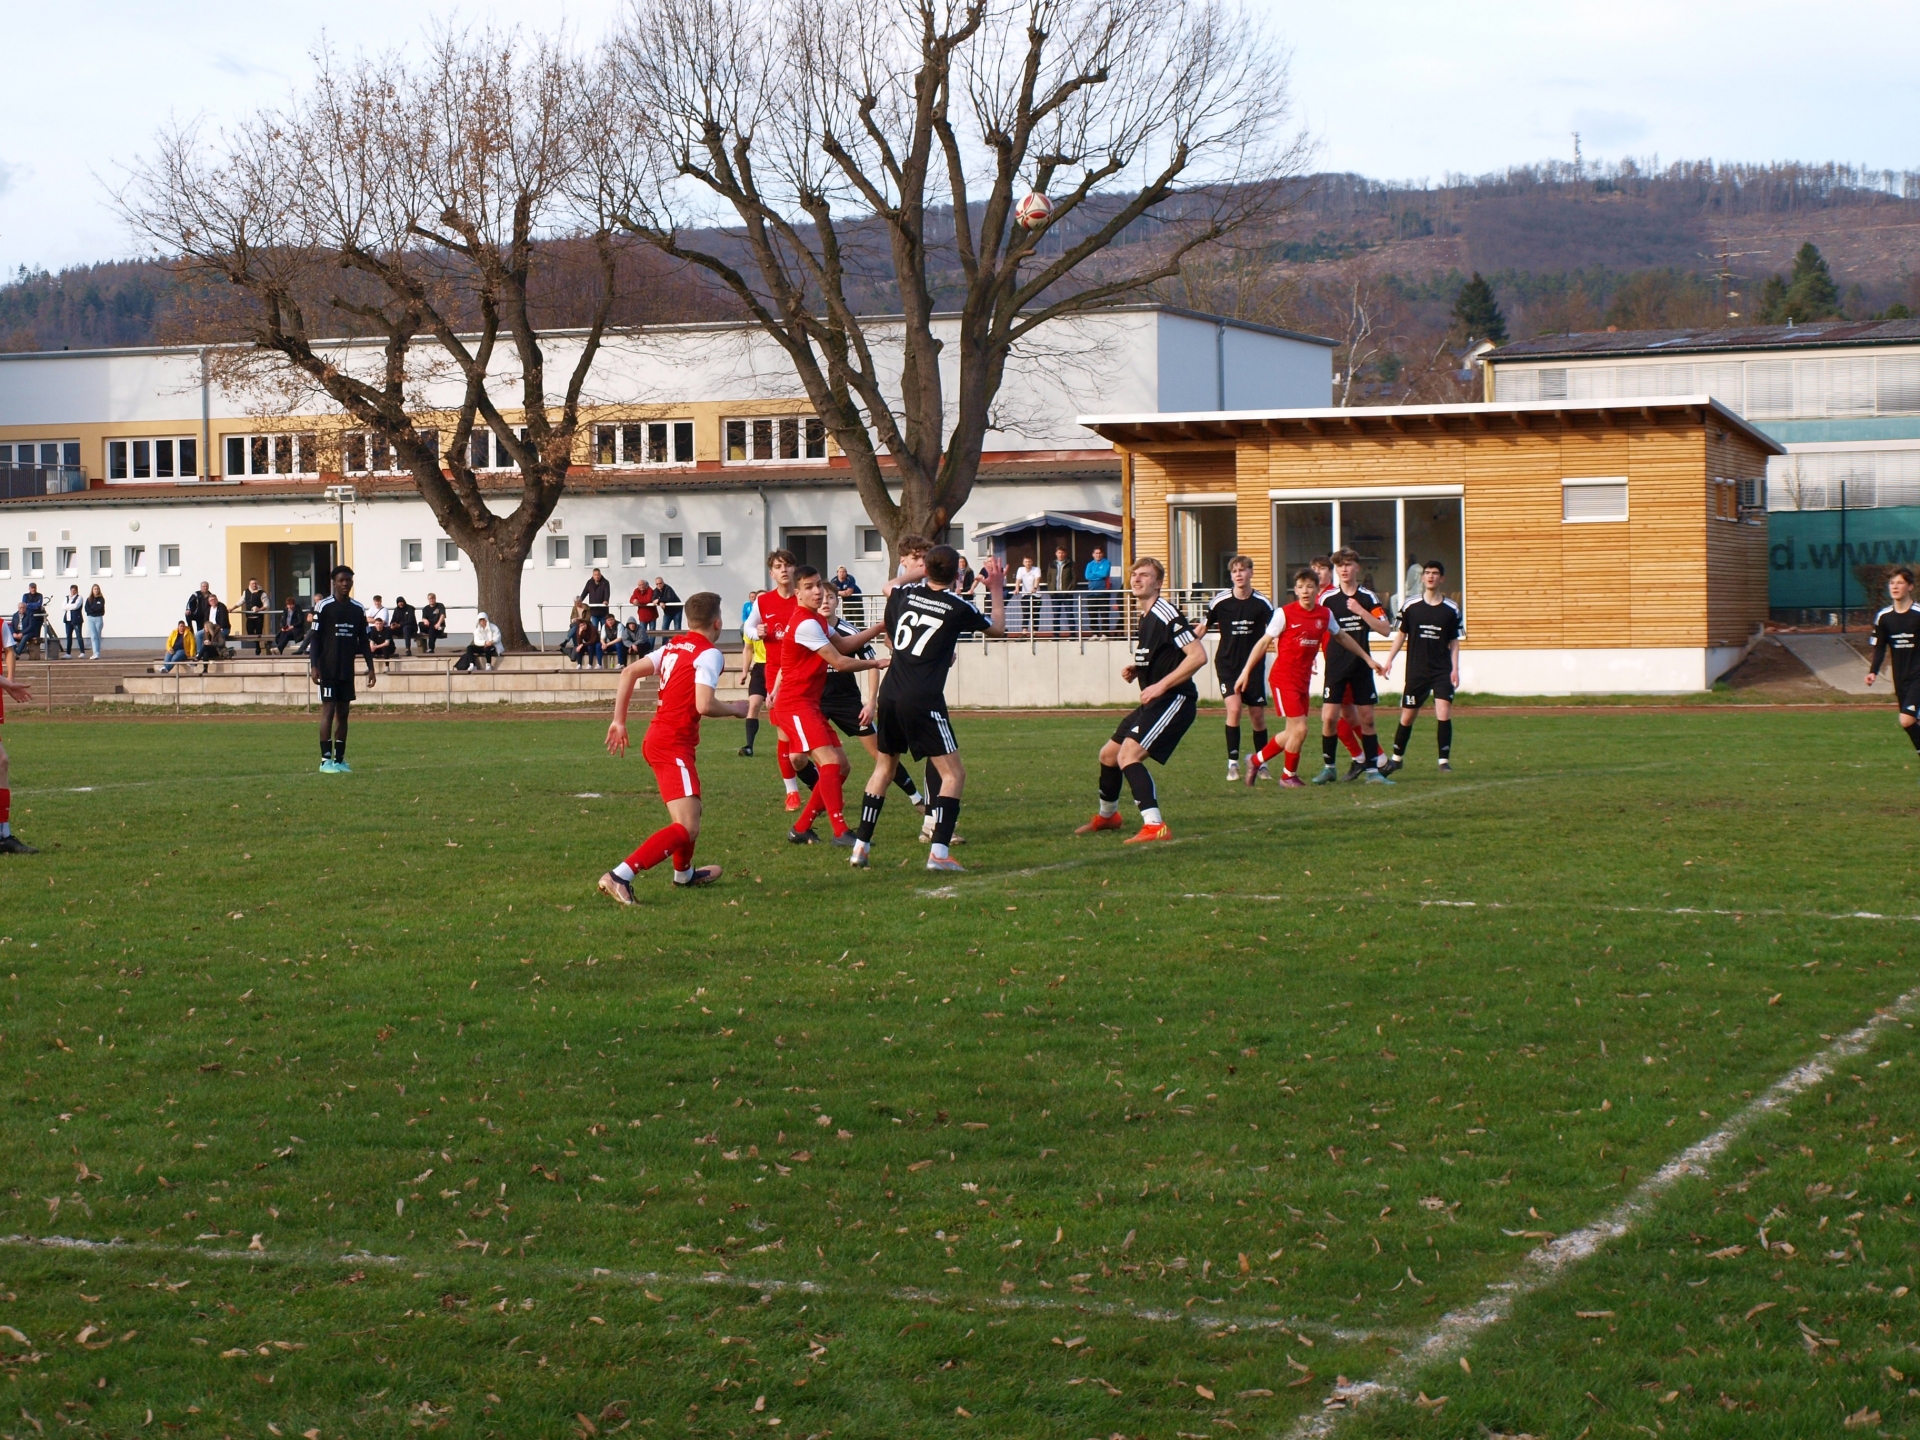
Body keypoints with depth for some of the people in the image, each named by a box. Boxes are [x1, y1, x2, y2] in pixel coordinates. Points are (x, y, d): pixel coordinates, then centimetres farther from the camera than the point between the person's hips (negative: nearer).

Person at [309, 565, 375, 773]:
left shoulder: (358, 609, 9)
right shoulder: (324, 607, -4)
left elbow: (363, 641, 14)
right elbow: (315, 638, -4)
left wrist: (370, 667, 10)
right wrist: (313, 666, -12)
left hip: (347, 670, 5)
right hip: (328, 668, -5)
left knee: (343, 712, 6)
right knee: (328, 710, -7)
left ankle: (340, 760, 10)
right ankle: (326, 759, -6)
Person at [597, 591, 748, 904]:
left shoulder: (673, 646, 12)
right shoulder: (709, 653, -11)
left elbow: (629, 673, 8)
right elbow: (704, 705, -21)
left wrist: (619, 721, 12)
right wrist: (736, 709, -2)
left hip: (655, 739, 9)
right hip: (674, 746, -9)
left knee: (690, 809, 32)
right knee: (686, 828, -16)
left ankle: (684, 872, 52)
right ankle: (620, 876, -29)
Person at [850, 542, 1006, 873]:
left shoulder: (904, 594, 7)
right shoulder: (957, 607, -5)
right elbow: (998, 628, 13)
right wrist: (997, 589, 25)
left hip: (889, 695, 6)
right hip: (924, 700, -5)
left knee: (884, 769, 20)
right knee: (954, 773, 1)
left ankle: (862, 846, 20)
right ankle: (939, 851, -12)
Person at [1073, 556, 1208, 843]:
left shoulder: (1166, 613, -15)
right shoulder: (1145, 617, 14)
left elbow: (1198, 655, -22)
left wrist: (1161, 685, -22)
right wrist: (1137, 670, 9)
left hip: (1174, 700, -10)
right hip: (1153, 702, 10)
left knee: (1128, 755, -25)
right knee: (1108, 755, 20)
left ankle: (1155, 826, -30)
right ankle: (1106, 816, 43)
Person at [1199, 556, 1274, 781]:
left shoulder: (1262, 603, -7)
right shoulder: (1220, 601, -7)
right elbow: (1203, 627, 6)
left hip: (1253, 665, 1)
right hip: (1227, 664, -1)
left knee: (1258, 714, 3)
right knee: (1234, 708, -18)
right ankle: (1233, 763, -11)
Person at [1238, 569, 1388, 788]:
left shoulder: (1325, 614, 3)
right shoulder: (1285, 613, -11)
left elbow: (1341, 637, 21)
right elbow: (1264, 642, -6)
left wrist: (1368, 659, 26)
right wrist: (1246, 671, -8)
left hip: (1303, 679, 6)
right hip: (1283, 678, -6)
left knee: (1293, 733, 11)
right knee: (1299, 729, -11)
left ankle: (1256, 760, 30)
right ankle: (1289, 777, 9)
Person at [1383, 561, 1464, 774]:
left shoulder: (1451, 610, 1)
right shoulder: (1410, 606, 1)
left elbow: (1454, 642, 6)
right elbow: (1401, 634, 10)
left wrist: (1455, 669, -2)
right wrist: (1389, 659, 3)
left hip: (1442, 671, -1)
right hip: (1416, 671, 1)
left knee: (1444, 713, -15)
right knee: (1407, 715, 8)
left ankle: (1444, 760, -7)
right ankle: (1396, 758, 26)